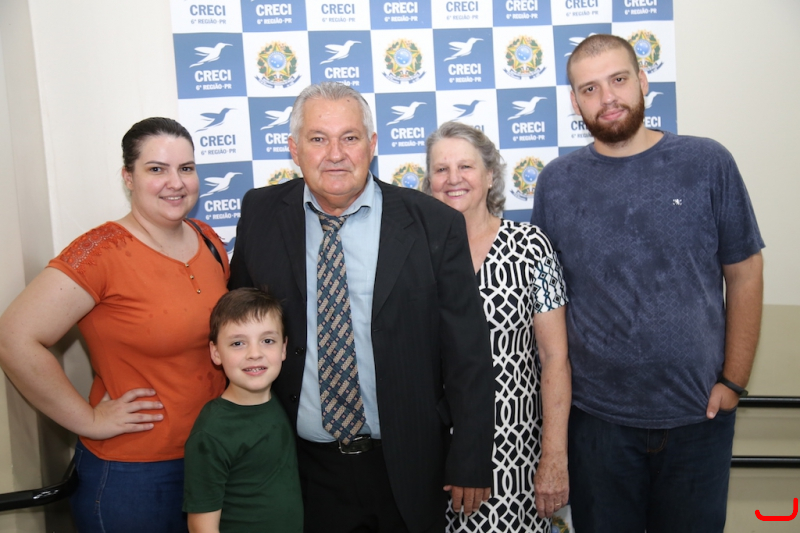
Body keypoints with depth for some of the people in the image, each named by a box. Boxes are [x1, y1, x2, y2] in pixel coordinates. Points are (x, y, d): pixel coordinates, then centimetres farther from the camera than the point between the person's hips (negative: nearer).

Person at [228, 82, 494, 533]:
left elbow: (467, 356, -7)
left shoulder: (435, 224, -10)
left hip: (407, 466, -1)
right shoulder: (261, 215, -3)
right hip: (304, 466, 2)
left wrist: (471, 464, -6)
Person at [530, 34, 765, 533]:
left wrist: (734, 381, -3)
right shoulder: (557, 182, -2)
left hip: (698, 414, 0)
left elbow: (744, 275, 1)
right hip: (597, 416, 0)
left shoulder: (708, 163, -3)